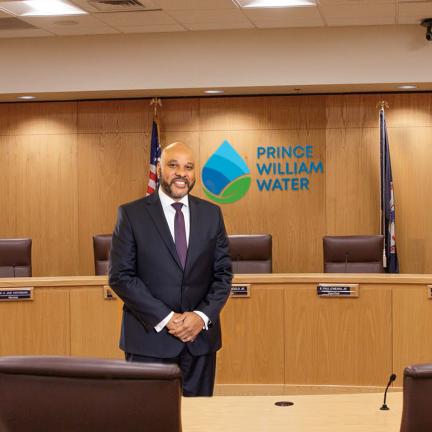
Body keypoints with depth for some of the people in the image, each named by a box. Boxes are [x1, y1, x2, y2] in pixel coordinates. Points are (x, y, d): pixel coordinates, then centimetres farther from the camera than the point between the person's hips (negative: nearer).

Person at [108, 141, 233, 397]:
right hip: (150, 337, -3)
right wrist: (165, 318, -14)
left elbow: (223, 272, 7)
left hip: (201, 335, 3)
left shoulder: (211, 214, 8)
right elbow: (120, 276, -7)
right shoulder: (131, 214, -2)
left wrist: (203, 316, -9)